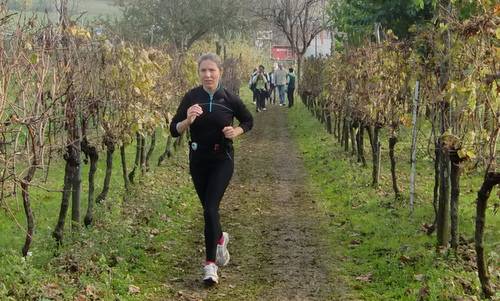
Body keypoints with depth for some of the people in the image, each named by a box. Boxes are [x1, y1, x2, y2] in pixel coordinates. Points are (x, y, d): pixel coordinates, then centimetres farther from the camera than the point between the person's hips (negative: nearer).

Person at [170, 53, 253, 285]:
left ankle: (211, 263, -7)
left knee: (210, 208, -14)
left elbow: (248, 121, 9)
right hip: (198, 160, 3)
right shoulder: (191, 98, -6)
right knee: (208, 207, 17)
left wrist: (236, 132, -10)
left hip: (222, 160, -3)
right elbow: (174, 131, -7)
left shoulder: (230, 99, -8)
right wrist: (187, 120, -27)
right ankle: (220, 238, 48)